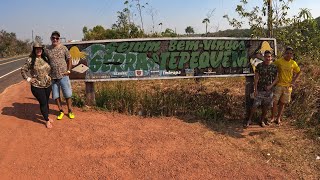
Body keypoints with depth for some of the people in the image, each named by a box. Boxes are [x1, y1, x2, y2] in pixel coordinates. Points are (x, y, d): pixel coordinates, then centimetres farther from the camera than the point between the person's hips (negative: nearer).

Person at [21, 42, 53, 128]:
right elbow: (23, 70, -3)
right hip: (37, 86, -5)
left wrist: (49, 77, 12)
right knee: (43, 103, 0)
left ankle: (47, 116, 35)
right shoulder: (30, 60, -10)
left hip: (48, 85, 5)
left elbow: (49, 69, 22)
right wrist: (28, 79, -9)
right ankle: (47, 121, 15)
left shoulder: (45, 58, 6)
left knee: (46, 102, 16)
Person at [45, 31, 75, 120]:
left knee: (67, 94, 5)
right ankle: (61, 111, 24)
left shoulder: (63, 48, -1)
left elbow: (69, 59, 6)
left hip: (63, 75, -2)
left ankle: (70, 111, 20)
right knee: (56, 95, 9)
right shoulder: (47, 50, 2)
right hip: (53, 77, 2)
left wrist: (68, 71, -3)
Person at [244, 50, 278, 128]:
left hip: (269, 90, 3)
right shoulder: (259, 66, -4)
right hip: (259, 90, -3)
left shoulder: (274, 67, 3)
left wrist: (271, 86, -8)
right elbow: (256, 78, -5)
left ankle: (262, 120, 28)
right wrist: (255, 89, -9)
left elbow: (276, 78, 9)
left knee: (266, 107, 11)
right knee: (255, 105, -4)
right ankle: (249, 120, 9)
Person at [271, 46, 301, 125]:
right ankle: (273, 117, 10)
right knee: (274, 102, -8)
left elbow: (298, 72, 15)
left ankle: (278, 118, 24)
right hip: (279, 85, -2)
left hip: (288, 86, 3)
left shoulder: (293, 63, 1)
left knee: (282, 103, 10)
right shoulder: (279, 61, -8)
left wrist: (293, 81, 5)